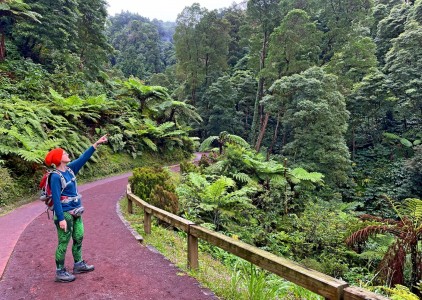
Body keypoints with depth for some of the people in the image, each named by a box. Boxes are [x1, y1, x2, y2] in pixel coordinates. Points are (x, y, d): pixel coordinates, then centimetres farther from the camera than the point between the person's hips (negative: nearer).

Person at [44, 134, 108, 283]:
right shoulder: (56, 177, -19)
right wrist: (61, 219, -23)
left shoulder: (69, 169, 3)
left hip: (76, 212, 8)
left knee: (79, 238, 17)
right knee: (64, 243, 3)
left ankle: (78, 264, 33)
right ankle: (60, 272, 17)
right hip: (65, 214, -8)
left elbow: (83, 158, 9)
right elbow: (56, 199, -20)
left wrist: (96, 144, 7)